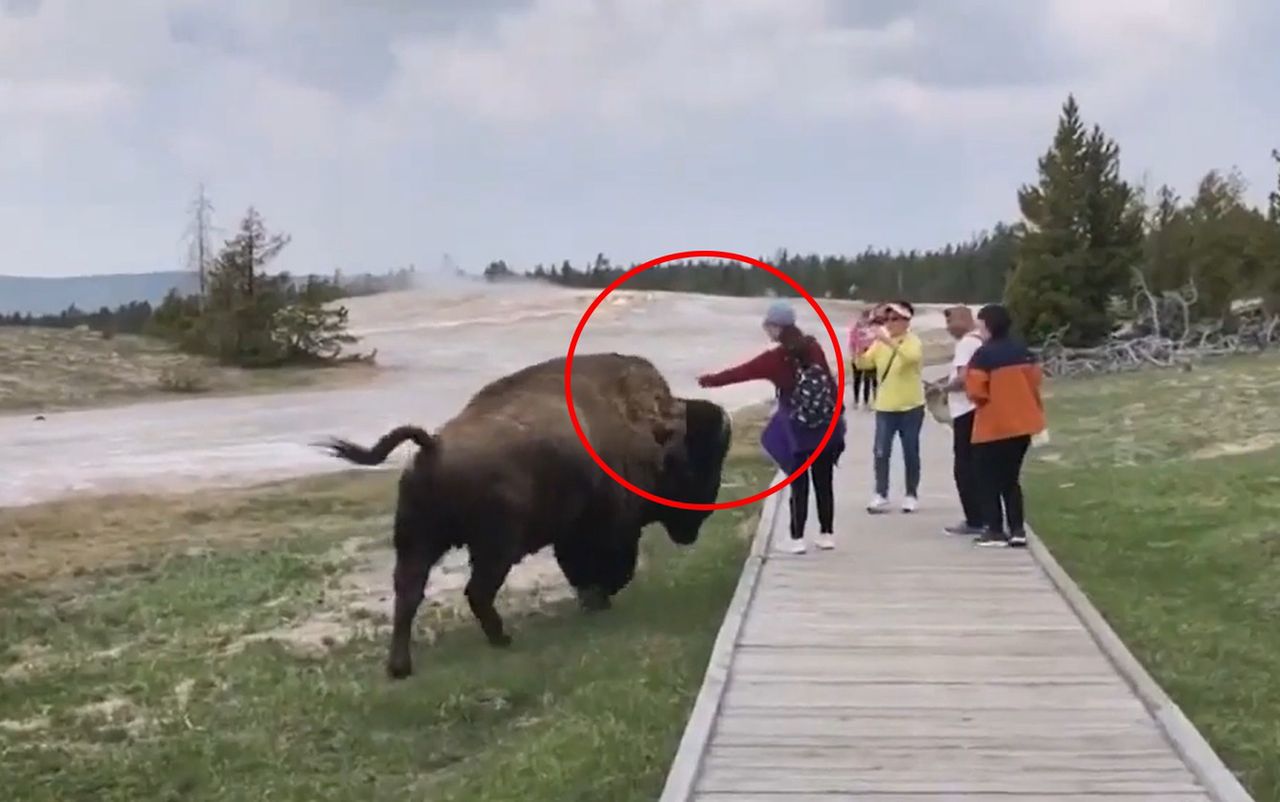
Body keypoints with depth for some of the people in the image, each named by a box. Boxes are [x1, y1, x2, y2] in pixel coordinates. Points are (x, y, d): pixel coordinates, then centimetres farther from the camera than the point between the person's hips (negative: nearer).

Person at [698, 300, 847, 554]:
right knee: (823, 482, 10)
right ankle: (827, 533, 16)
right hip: (826, 426, 4)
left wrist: (710, 380, 9)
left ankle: (797, 538, 4)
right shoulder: (813, 348, 1)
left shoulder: (775, 358, -11)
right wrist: (835, 414, 18)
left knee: (799, 484, 3)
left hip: (796, 430, -4)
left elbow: (741, 372, -4)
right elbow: (829, 380, 7)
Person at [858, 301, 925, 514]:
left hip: (910, 406, -3)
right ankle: (880, 495, 2)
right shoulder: (880, 343, 4)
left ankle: (911, 495, 16)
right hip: (885, 406, 3)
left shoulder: (913, 341, -9)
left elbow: (913, 356, -31)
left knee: (910, 453, 6)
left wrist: (891, 343, -39)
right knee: (881, 452, -2)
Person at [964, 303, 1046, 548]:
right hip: (1021, 424, 7)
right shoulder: (1022, 351, 6)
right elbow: (1036, 380, 10)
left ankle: (995, 531, 2)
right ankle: (1017, 529, 10)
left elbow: (976, 391, -17)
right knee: (1011, 478, 15)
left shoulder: (983, 354, -15)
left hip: (993, 426, -7)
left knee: (990, 479, 4)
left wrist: (985, 399, 4)